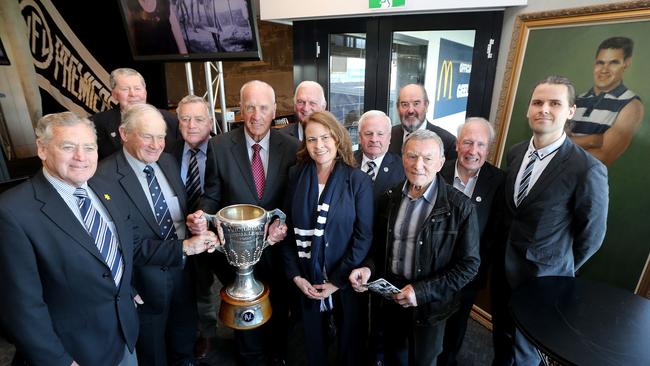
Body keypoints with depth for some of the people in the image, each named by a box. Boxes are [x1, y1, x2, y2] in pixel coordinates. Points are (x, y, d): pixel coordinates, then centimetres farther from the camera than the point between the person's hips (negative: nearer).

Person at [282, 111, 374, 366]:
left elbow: (364, 236, -12)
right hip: (306, 279, 2)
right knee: (313, 339, 23)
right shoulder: (296, 176, -5)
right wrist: (295, 274, -6)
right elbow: (287, 228, -2)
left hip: (346, 280, -2)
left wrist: (338, 281, -13)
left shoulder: (358, 181, -12)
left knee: (349, 340, 20)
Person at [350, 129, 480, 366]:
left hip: (428, 305, -3)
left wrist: (423, 291, -22)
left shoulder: (460, 207, -18)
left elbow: (469, 264, -14)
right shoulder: (389, 198, -4)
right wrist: (369, 268, -13)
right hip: (390, 298, 3)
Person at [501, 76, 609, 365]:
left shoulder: (588, 169, -22)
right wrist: (504, 250, 10)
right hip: (505, 264, 5)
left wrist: (560, 272, 2)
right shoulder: (515, 152, -3)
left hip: (542, 274, -5)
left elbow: (591, 235, -11)